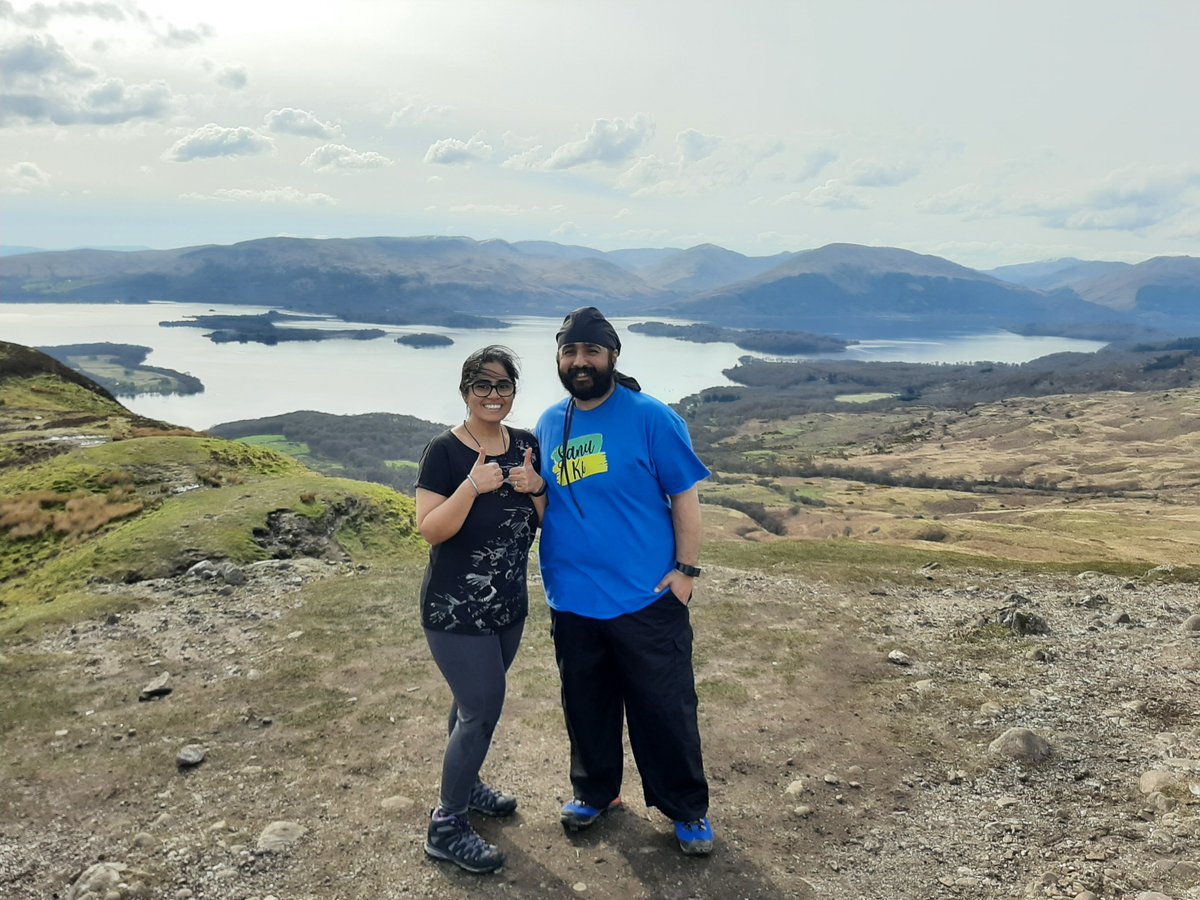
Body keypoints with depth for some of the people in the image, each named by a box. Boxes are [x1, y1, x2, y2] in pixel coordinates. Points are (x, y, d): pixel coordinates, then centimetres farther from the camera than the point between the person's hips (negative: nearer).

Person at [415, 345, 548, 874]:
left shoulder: (526, 446, 2)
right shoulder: (444, 451, -14)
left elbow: (548, 521, 7)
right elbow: (430, 530, -19)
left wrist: (537, 488, -13)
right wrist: (474, 484, -30)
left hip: (509, 606, 6)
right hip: (455, 609, -6)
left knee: (476, 702, 19)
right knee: (482, 709, -4)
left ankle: (465, 783, 43)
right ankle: (446, 829, 13)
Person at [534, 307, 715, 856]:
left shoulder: (649, 417, -8)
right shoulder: (548, 425, 7)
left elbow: (685, 496, -7)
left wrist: (685, 569, -12)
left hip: (646, 600, -4)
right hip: (572, 602, 5)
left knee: (665, 710, 6)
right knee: (586, 707, 19)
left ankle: (687, 809, 27)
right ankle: (595, 791, 42)